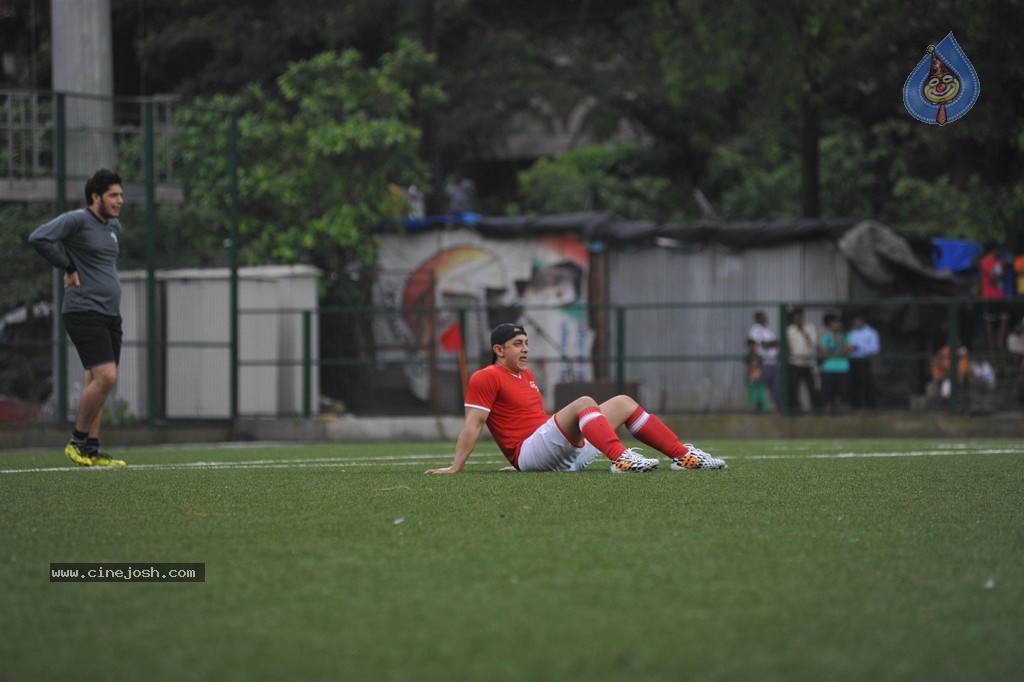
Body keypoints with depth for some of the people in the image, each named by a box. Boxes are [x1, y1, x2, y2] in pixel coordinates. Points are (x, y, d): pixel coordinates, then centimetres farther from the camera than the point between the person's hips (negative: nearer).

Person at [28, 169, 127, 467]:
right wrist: (69, 268, -14)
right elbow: (38, 238, -21)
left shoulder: (114, 225, 16)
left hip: (110, 314, 8)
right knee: (105, 376, -17)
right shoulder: (76, 220, -10)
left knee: (96, 382, 7)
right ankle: (77, 440, -5)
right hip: (84, 311, -8)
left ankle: (91, 451, 9)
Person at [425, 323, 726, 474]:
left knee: (623, 402, 7)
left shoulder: (526, 375, 24)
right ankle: (621, 459, -52)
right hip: (530, 452, -10)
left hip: (569, 453, 10)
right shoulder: (486, 378, -5)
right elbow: (473, 424, -11)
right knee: (584, 403, -30)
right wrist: (456, 466, -16)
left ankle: (683, 455, -2)